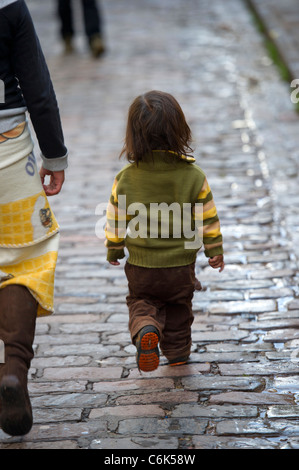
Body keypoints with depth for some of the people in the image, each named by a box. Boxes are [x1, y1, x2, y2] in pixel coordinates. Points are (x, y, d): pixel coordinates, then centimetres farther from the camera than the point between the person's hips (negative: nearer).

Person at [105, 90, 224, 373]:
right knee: (179, 308, 23)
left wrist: (114, 250, 15)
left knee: (140, 302, 19)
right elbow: (208, 219, -5)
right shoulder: (193, 175, -12)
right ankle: (177, 352, 34)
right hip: (181, 265, 1)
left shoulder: (126, 179, -11)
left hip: (141, 265, -1)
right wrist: (215, 250, 10)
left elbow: (115, 221, -2)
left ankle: (144, 329, -10)